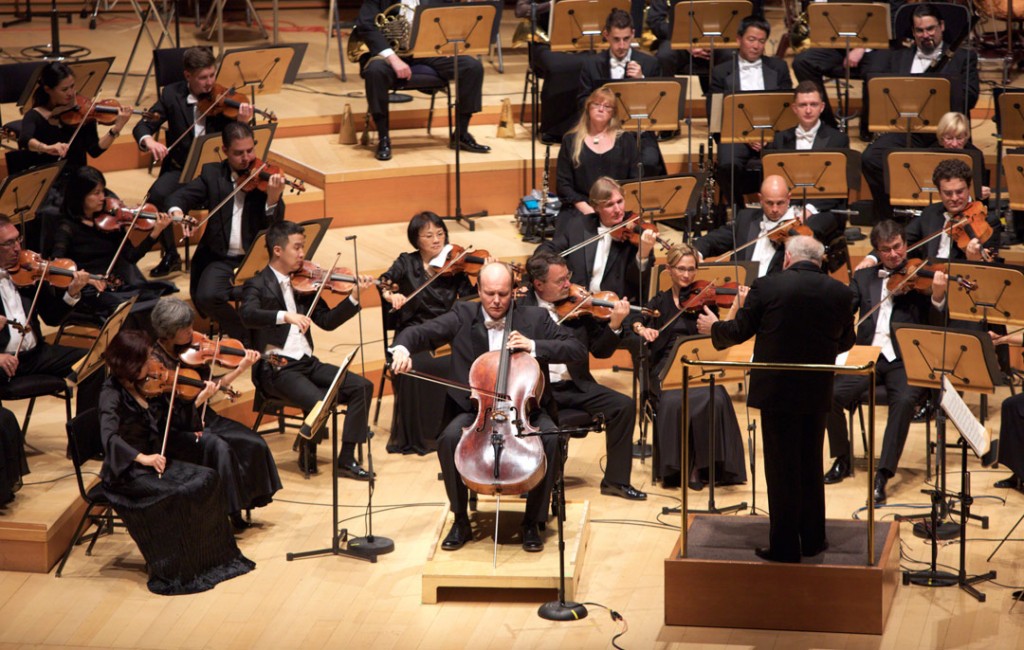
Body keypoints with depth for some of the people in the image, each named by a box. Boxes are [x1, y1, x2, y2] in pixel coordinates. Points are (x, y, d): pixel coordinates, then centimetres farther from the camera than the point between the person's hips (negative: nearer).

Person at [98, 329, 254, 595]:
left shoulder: (138, 386, 7)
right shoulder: (112, 394, -17)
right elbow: (109, 436, -34)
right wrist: (142, 457, -46)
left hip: (152, 462, 8)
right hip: (126, 472, -8)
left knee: (205, 479, -9)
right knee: (180, 494, -27)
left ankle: (211, 558, -2)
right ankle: (173, 573, -16)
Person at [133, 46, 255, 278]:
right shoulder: (172, 94, 1)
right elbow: (143, 126, -2)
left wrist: (241, 122, -28)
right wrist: (149, 141, -25)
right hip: (181, 167, 1)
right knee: (158, 194, -29)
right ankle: (171, 255, -7)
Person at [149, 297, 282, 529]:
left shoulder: (188, 351, 2)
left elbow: (213, 387, 6)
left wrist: (241, 368, -4)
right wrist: (200, 399, -33)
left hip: (201, 418, 7)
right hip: (174, 432, -7)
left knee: (254, 444, -10)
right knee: (219, 447, -31)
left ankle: (243, 500, 5)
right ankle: (230, 510, -16)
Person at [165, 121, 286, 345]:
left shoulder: (265, 178, 1)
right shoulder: (212, 174, 7)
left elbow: (274, 228, -7)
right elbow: (179, 196, 1)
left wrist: (273, 199, -29)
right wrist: (176, 212, -23)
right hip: (221, 258, 2)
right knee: (207, 297, -26)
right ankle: (247, 339, -4)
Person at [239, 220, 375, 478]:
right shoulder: (258, 285, -5)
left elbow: (327, 321, 11)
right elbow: (247, 315, -26)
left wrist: (355, 297, -1)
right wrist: (285, 316, -41)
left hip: (307, 362, 7)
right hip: (276, 368, -7)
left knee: (362, 387, -10)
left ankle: (346, 459, -8)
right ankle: (306, 451, 1)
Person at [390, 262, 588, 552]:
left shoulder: (534, 318, 1)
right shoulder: (463, 317, 2)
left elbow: (578, 349, -3)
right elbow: (420, 332, -5)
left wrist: (534, 346, -17)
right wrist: (403, 348, -29)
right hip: (476, 409, 0)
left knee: (550, 439, -31)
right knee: (449, 439, -30)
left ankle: (532, 522, -13)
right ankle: (461, 520, -11)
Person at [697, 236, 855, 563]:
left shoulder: (767, 286, -11)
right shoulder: (839, 293, -2)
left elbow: (739, 331, -4)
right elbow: (845, 342, 10)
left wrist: (714, 328, 17)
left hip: (777, 391, -3)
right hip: (817, 392, 3)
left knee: (781, 469, 5)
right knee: (811, 465, 18)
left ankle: (785, 547, 8)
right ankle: (812, 539, 26)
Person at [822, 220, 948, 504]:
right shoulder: (864, 278, 17)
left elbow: (936, 328, -2)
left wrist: (938, 297, -22)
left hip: (905, 360, -2)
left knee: (904, 400, -33)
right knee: (831, 394, -23)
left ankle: (883, 475, -28)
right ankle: (841, 459, 2)